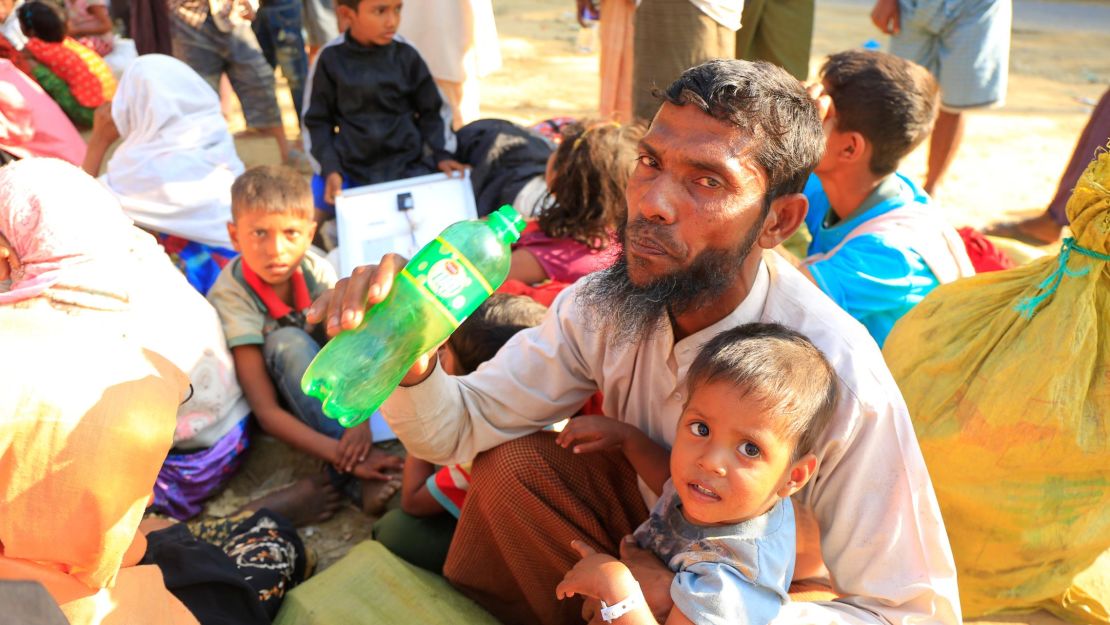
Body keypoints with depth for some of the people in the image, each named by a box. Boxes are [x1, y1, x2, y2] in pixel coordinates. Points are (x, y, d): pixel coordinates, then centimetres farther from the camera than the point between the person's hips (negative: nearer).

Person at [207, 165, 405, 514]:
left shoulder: (316, 271, -20)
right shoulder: (232, 295, -31)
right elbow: (266, 411, -35)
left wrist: (359, 418, -44)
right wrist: (341, 456, -48)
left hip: (318, 376, 5)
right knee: (287, 341, -37)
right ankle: (355, 477, -43)